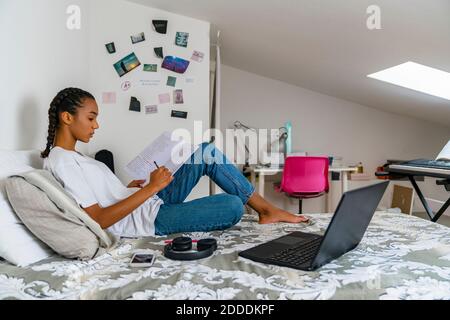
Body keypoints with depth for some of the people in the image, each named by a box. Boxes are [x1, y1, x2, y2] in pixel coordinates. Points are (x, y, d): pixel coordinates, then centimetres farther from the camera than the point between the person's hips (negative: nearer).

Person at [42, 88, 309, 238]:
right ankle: (267, 211, 11)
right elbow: (99, 219, -23)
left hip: (153, 203, 10)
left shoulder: (73, 157, 15)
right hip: (147, 220, -10)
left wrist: (132, 187, 6)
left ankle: (266, 208, 5)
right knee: (233, 205, -25)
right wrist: (151, 188, -22)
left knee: (208, 151, 2)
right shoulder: (61, 162, -16)